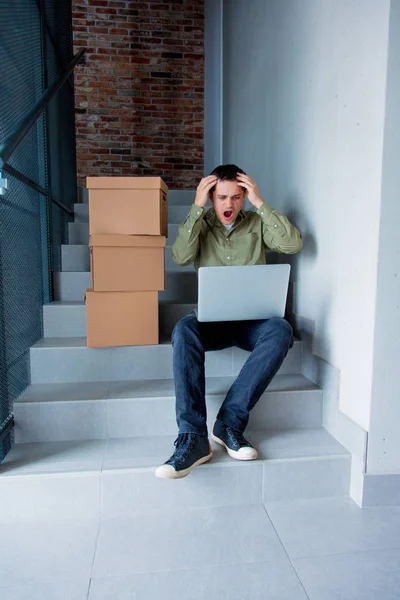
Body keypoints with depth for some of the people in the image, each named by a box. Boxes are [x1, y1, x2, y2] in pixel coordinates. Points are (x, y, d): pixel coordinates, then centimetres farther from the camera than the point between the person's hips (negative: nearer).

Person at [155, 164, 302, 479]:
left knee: (281, 330, -33)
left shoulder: (256, 223, 10)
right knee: (184, 330, -33)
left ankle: (230, 422, -27)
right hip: (212, 319, 0)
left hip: (252, 320, 1)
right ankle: (192, 437, -34)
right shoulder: (201, 224, 10)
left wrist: (260, 203, -8)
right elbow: (180, 256, -11)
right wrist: (197, 207, -10)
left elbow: (293, 243, -8)